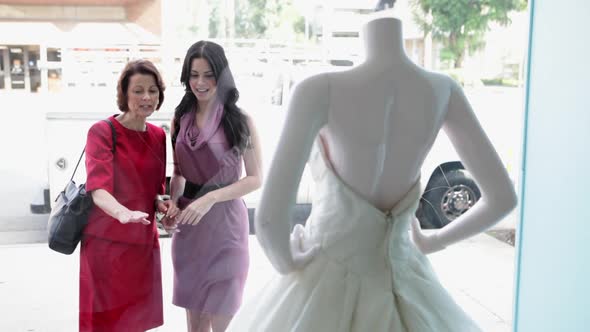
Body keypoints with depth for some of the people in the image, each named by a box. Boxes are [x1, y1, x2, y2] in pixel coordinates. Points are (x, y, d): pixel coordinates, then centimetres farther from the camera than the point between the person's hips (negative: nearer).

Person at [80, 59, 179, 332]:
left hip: (144, 241, 5)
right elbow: (98, 188, -24)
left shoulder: (158, 135, 7)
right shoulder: (102, 132, -10)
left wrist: (161, 204, -8)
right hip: (106, 241, -5)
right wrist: (123, 213, -44)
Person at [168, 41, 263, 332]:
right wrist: (173, 201, -4)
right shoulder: (180, 120, 5)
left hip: (224, 222, -4)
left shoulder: (241, 121, -8)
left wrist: (210, 198, -18)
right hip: (188, 224, 4)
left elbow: (255, 179, -8)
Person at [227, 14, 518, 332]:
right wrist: (434, 242, 11)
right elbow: (503, 197, -7)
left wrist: (286, 263, -9)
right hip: (398, 276, 5)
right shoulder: (444, 89, -10)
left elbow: (269, 217, -34)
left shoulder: (318, 89, -27)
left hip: (325, 282, -4)